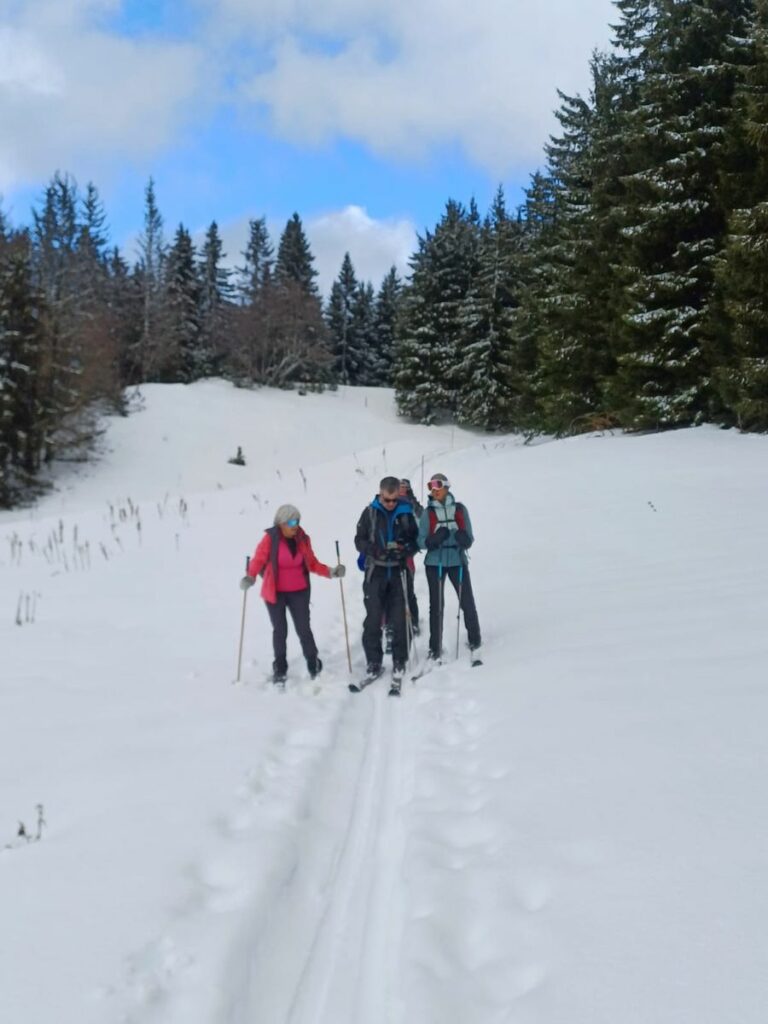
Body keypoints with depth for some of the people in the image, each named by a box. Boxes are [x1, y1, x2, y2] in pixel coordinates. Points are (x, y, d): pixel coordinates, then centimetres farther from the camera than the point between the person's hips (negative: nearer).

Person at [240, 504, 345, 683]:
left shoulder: (303, 539, -1)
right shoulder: (270, 538, -12)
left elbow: (312, 563, 4)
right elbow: (258, 559, -16)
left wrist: (330, 571, -8)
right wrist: (250, 576, -33)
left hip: (299, 592, 2)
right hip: (275, 593, -2)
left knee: (303, 629, 3)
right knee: (280, 631, 8)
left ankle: (314, 664, 19)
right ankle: (279, 668, 24)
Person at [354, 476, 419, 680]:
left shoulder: (406, 513, 1)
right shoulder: (370, 512, -1)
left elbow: (416, 540, 7)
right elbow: (359, 540, 2)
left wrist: (405, 550, -14)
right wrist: (376, 551, -16)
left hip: (398, 571, 1)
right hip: (375, 571, -1)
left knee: (399, 618, 1)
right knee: (373, 618, -3)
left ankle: (399, 661, 13)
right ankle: (373, 661, 10)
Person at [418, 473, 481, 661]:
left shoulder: (460, 509, 2)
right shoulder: (428, 512, 1)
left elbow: (469, 537, 3)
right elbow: (422, 541, -1)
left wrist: (465, 539, -20)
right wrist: (435, 539, -21)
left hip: (458, 561, 0)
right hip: (434, 563, 0)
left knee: (467, 602, 2)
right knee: (436, 605, 2)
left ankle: (474, 638, 22)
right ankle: (435, 646, 10)